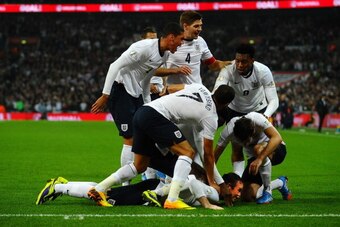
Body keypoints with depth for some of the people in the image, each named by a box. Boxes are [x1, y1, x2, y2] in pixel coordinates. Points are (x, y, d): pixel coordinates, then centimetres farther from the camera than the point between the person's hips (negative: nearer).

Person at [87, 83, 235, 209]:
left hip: (141, 112, 8)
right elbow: (208, 153, 8)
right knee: (188, 152, -7)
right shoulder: (210, 118, 2)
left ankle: (99, 189, 11)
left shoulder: (199, 87, 17)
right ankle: (172, 200, -18)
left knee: (139, 166, 16)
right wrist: (211, 182, 18)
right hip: (155, 116, -8)